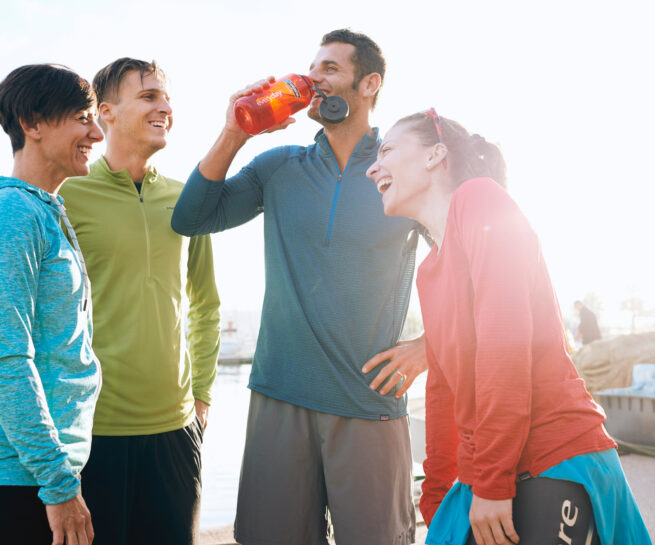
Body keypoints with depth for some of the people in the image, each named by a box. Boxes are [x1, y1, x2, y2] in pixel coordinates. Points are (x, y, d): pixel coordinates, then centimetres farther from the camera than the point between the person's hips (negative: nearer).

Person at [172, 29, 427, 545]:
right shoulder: (279, 167, 9)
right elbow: (191, 220, 3)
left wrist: (428, 346, -6)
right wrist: (234, 135, -6)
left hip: (371, 405, -2)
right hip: (281, 399, 3)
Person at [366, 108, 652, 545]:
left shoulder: (479, 197, -8)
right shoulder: (429, 271, 17)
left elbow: (506, 337, -19)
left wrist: (491, 481, -20)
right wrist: (436, 496, 24)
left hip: (556, 468, -8)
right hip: (485, 481, 8)